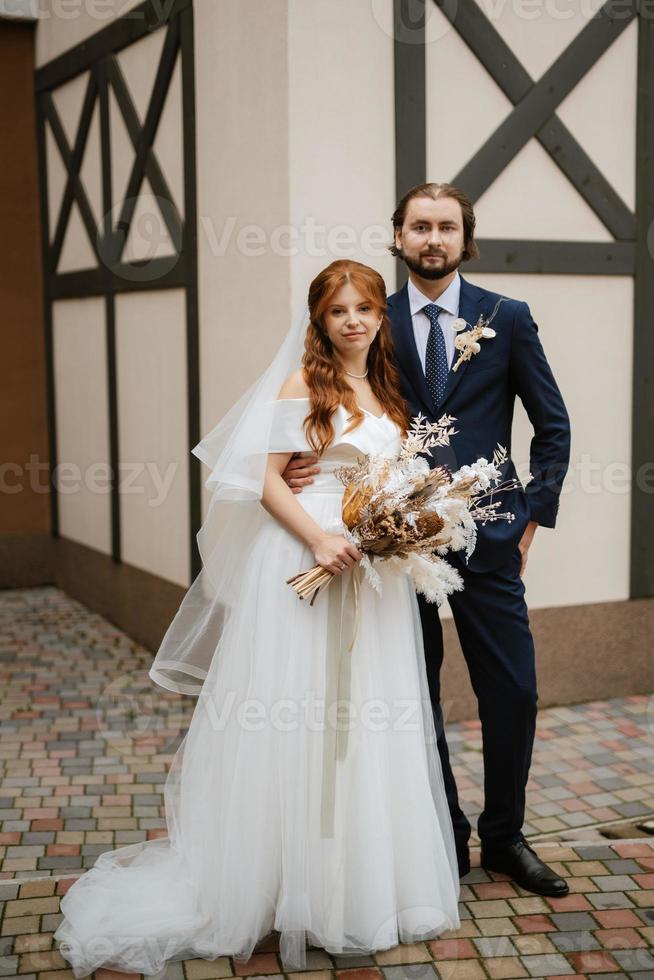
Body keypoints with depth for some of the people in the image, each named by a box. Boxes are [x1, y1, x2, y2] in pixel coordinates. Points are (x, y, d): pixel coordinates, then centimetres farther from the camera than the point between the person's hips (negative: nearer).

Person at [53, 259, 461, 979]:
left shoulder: (389, 392, 16)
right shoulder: (303, 384, -3)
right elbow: (268, 481, -10)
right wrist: (319, 539, -21)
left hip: (371, 569, 6)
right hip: (303, 556, -6)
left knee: (369, 723, 11)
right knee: (296, 718, -1)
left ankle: (366, 883, 26)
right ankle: (298, 884, 13)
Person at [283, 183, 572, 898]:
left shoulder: (507, 319, 3)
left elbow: (552, 425, 7)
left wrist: (534, 515, 2)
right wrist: (312, 465, -12)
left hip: (487, 541, 0)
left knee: (512, 692, 4)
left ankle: (504, 837, 25)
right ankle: (444, 838, 27)